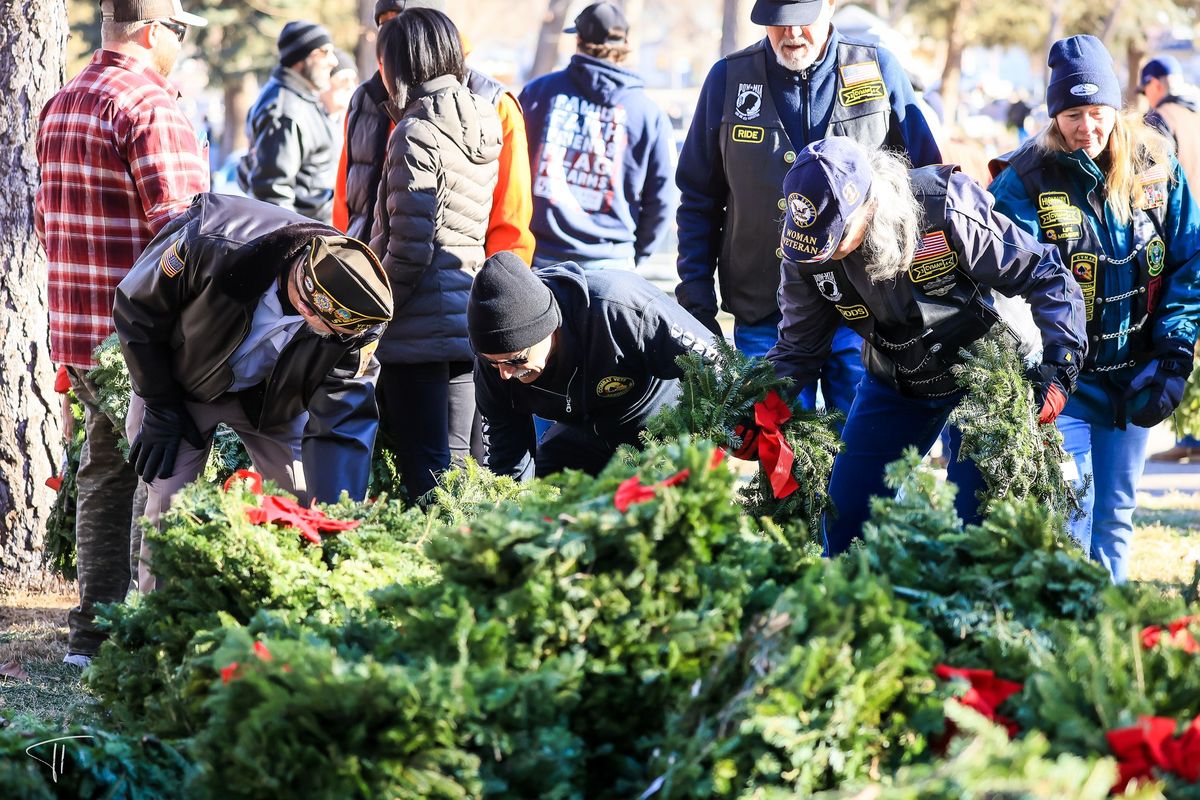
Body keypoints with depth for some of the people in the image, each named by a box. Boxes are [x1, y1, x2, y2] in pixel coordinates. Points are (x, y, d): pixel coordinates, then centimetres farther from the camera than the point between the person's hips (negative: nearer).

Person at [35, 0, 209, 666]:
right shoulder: (150, 107, -15)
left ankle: (92, 630, 17)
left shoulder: (60, 105, 14)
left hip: (77, 330, 9)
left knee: (105, 474, 14)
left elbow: (45, 218, 20)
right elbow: (176, 225, -19)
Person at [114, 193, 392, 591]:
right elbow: (135, 309, -21)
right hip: (181, 381, -2)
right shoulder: (212, 246, -39)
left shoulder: (354, 327, -30)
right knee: (169, 502, -13)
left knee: (306, 503, -7)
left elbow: (341, 424, -24)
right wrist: (159, 410, -15)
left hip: (274, 399, 2)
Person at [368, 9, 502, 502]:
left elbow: (409, 247, -18)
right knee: (456, 459, 13)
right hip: (467, 317, 8)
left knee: (423, 470, -5)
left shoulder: (417, 134, -14)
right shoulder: (481, 124, 11)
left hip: (420, 328, -8)